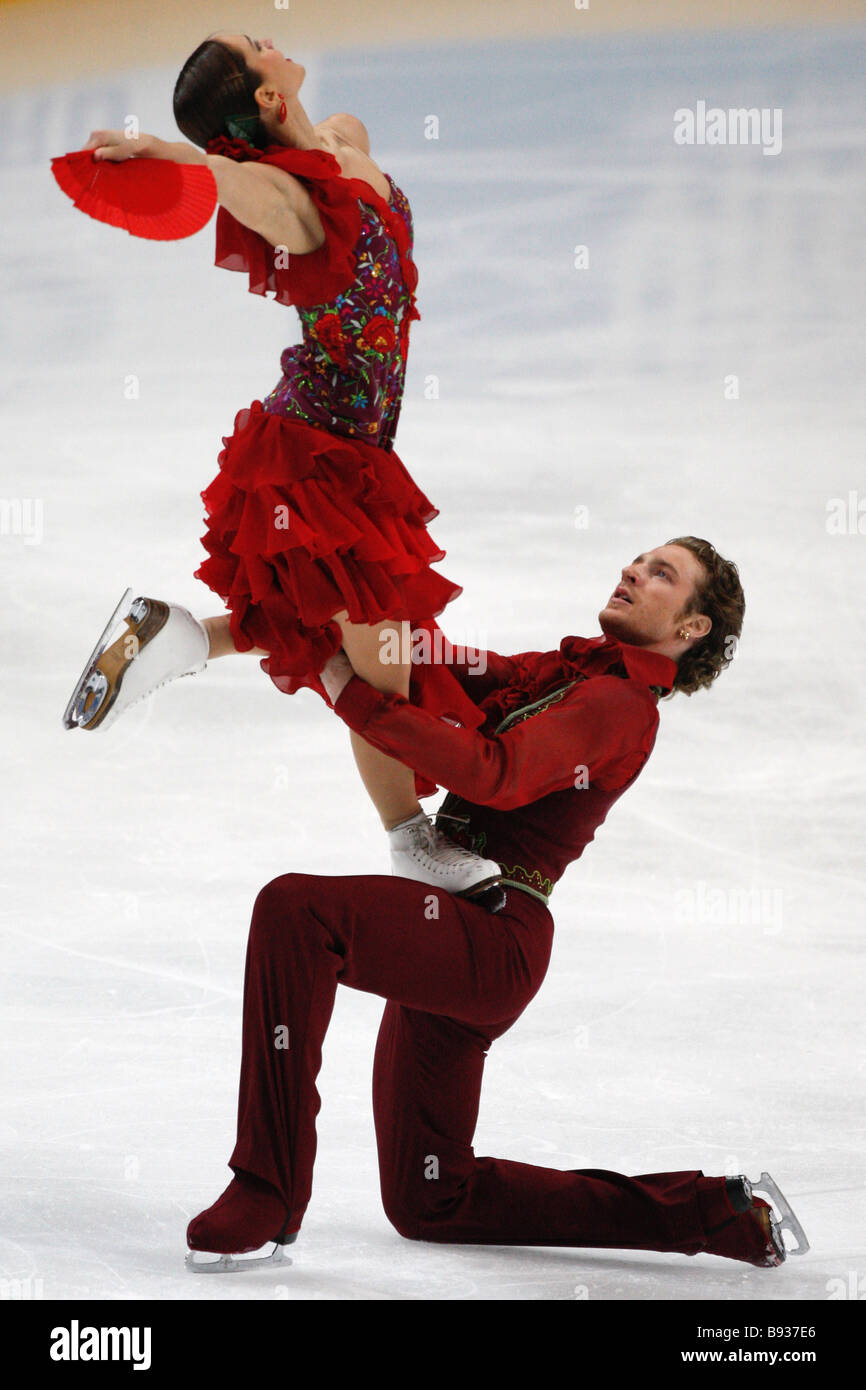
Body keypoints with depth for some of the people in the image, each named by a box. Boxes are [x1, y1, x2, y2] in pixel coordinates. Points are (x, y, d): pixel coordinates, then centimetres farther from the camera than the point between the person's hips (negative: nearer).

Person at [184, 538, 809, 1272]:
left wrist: (356, 698, -20)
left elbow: (495, 773, -21)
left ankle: (266, 1200, -30)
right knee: (430, 1204, 16)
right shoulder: (565, 669, 20)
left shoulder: (619, 704, -8)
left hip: (493, 939, -10)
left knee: (294, 908, -31)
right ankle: (718, 1212, 21)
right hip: (453, 937, 10)